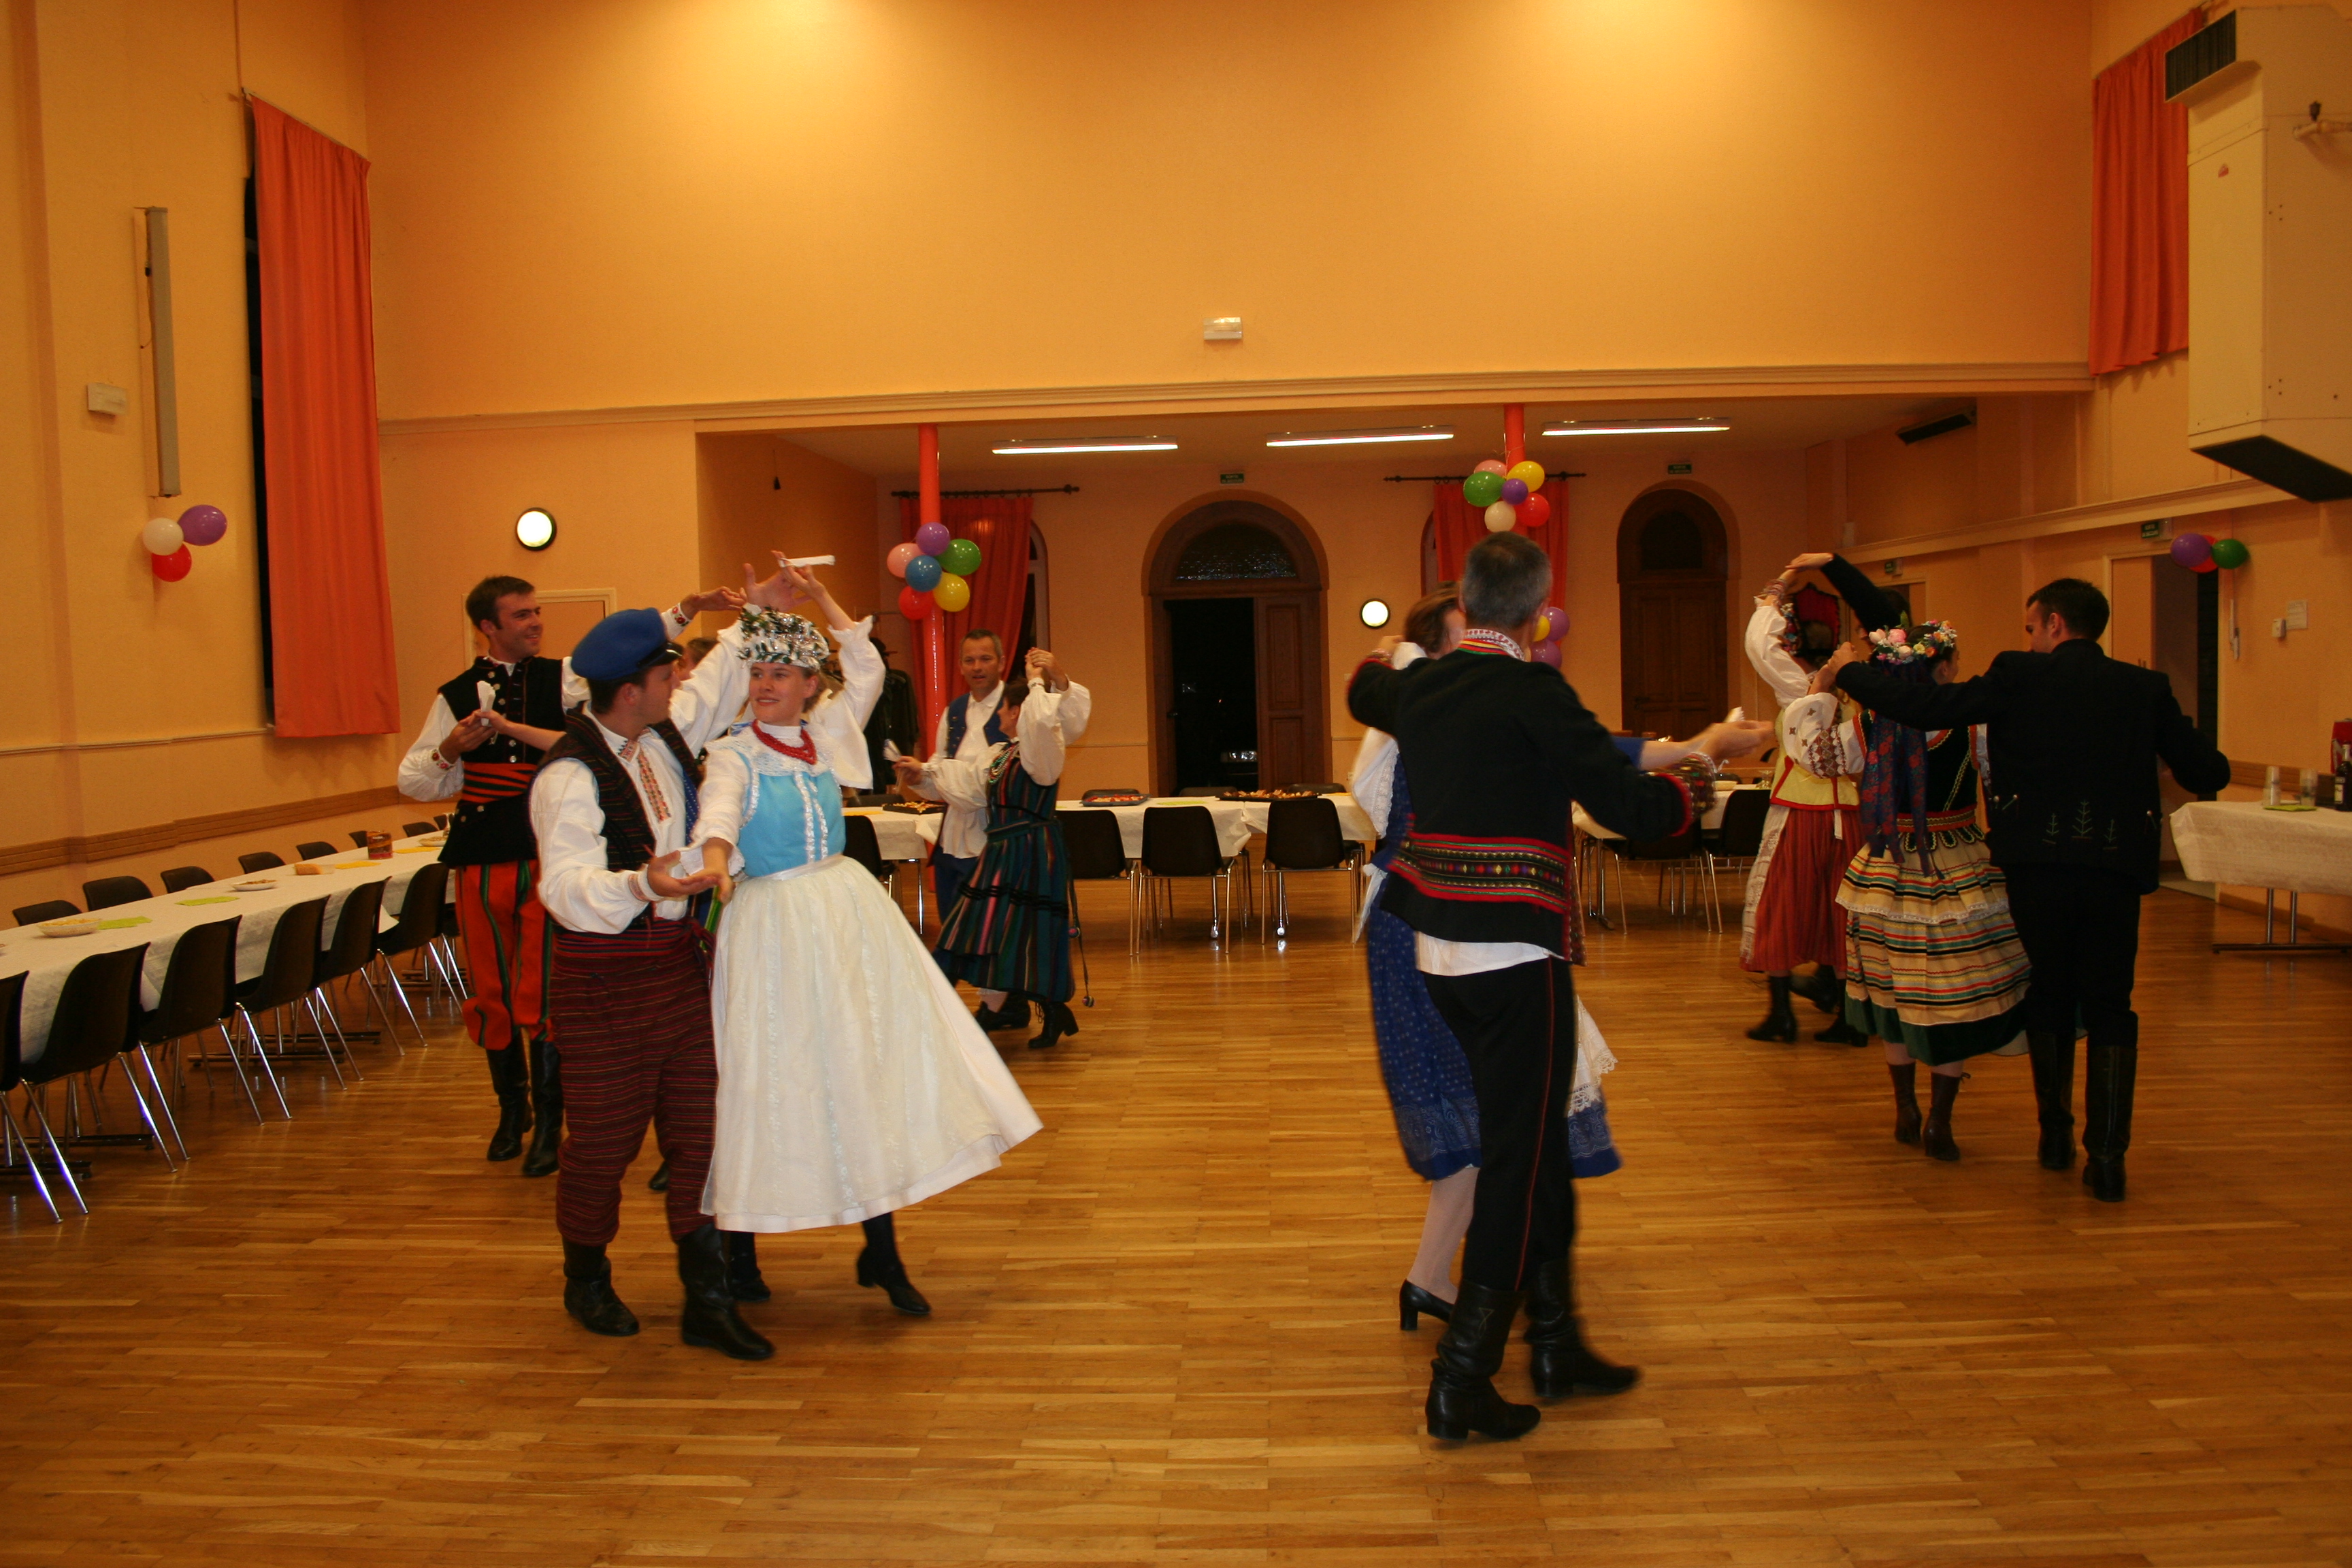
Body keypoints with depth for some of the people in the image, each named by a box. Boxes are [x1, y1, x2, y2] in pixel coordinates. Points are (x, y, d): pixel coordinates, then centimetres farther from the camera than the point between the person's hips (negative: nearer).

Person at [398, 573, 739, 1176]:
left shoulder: (561, 677, 4)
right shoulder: (456, 696, 5)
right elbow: (414, 781, 7)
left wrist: (688, 609, -16)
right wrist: (449, 749, -12)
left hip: (548, 856, -1)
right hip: (482, 860, 2)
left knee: (543, 992, -3)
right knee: (491, 992, 11)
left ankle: (549, 1120, 11)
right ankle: (512, 1107, 31)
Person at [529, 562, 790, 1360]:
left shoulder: (663, 731, 5)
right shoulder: (569, 776, -20)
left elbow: (716, 689, 26)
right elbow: (567, 887, -29)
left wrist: (754, 618, 26)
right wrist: (643, 885, -45)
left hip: (680, 960, 7)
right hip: (604, 979, -7)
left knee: (699, 1130, 7)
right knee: (605, 1139, 7)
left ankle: (707, 1301, 15)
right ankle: (587, 1280, 33)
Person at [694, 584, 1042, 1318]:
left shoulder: (826, 733, 9)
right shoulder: (734, 754, -4)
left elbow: (868, 671, 19)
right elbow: (718, 809, -24)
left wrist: (820, 597, 14)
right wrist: (715, 857, -45)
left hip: (847, 911, 5)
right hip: (773, 922, -5)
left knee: (871, 1065, 3)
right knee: (771, 1075, 0)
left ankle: (882, 1251, 12)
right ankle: (738, 1253, 17)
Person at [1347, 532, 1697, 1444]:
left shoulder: (1417, 687, 7)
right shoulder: (1534, 693, -14)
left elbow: (1365, 694, 31)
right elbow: (1627, 804, -15)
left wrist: (1378, 660, 54)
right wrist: (1682, 794, 6)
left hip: (1438, 949, 8)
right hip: (1516, 951, -8)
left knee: (1528, 1140, 18)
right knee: (1520, 1157, 0)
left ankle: (1555, 1344, 29)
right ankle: (1461, 1384, 4)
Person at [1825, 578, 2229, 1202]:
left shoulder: (2019, 677, -3)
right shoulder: (2146, 688, 5)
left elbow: (1924, 708, -7)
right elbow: (2208, 774, 7)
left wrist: (1850, 673, 6)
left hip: (2038, 863, -1)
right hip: (2118, 864, 1)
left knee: (2049, 996, 18)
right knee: (2110, 1009, 10)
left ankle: (2055, 1134, 28)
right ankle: (2107, 1156, 3)